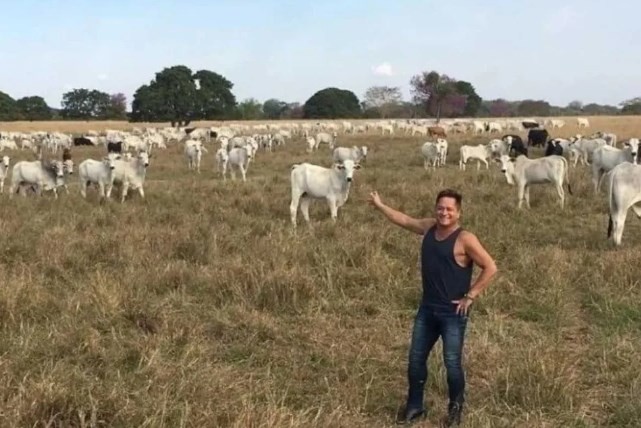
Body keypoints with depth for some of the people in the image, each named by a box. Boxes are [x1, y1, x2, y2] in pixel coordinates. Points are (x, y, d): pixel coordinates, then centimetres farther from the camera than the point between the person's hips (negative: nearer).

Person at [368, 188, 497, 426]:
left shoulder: (465, 239, -16)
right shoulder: (429, 228, 3)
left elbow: (490, 268, -16)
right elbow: (404, 220, 21)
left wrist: (470, 296, -14)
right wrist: (380, 206, 26)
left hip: (453, 313, -6)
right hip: (427, 309, 6)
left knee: (452, 363, 1)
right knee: (416, 359, 11)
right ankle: (414, 407, 26)